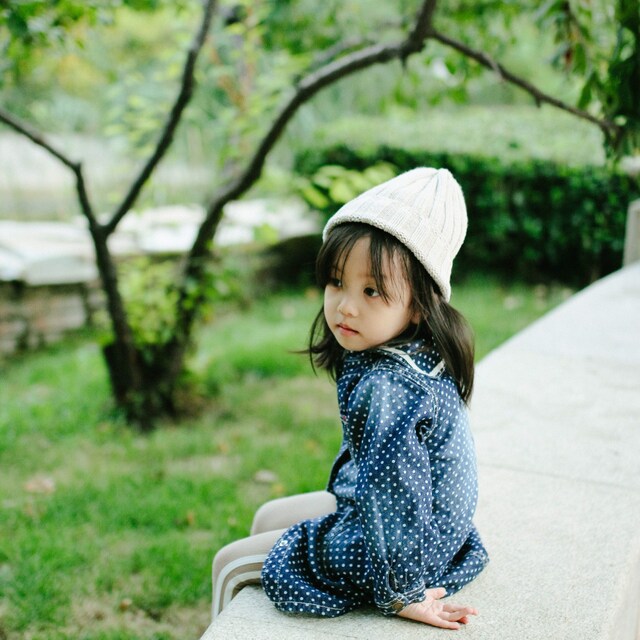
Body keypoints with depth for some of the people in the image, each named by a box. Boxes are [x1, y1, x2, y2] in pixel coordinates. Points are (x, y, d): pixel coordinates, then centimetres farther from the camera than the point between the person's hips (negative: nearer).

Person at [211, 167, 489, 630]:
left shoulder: (388, 387, -36)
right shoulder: (417, 355, -7)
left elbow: (393, 485, -39)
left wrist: (404, 593, -28)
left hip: (385, 547, -9)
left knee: (231, 563, 6)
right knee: (267, 518, 27)